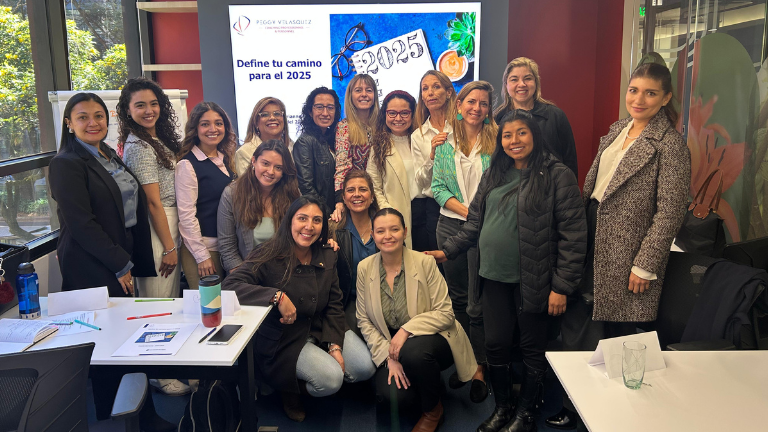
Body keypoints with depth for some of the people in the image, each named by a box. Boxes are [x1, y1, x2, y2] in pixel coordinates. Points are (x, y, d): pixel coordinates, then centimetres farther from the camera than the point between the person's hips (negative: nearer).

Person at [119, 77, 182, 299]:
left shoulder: (160, 139, 11)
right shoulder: (139, 147, -16)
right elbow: (153, 202, -17)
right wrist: (169, 248, -15)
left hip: (170, 221, 9)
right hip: (157, 229, -9)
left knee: (172, 305, 17)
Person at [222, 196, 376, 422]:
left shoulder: (327, 256, 1)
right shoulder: (270, 255, -17)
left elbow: (334, 305, 3)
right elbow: (229, 286, -30)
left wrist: (334, 344, -10)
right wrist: (277, 296, -38)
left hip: (321, 330, 6)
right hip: (283, 340, -6)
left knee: (366, 368, -10)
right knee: (331, 378, -25)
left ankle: (302, 381, 15)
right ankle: (290, 388, 9)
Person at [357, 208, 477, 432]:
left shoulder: (425, 262, -13)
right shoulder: (365, 268, -4)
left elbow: (445, 313, -14)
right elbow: (364, 321, -1)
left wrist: (407, 330, -25)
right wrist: (388, 356, -12)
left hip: (430, 340, -2)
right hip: (390, 347, 2)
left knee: (412, 352, -36)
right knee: (392, 395, -24)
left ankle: (433, 409, -4)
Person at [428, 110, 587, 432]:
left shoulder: (557, 175, -8)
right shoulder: (494, 175, 10)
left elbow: (573, 234, -11)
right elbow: (475, 223, 16)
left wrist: (562, 286, -13)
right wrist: (447, 250, 8)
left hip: (531, 281, -5)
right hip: (494, 277, 5)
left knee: (533, 348, 9)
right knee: (496, 345, 12)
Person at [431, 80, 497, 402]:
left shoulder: (496, 140, -2)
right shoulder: (445, 141, 6)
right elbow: (437, 187, 2)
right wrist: (468, 211, -10)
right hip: (451, 224, 3)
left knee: (477, 303, 0)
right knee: (457, 297, 13)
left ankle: (480, 366, 17)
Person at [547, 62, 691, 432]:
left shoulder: (670, 145, -12)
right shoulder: (617, 130, 11)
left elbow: (669, 212, -15)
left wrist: (645, 265, -16)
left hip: (624, 252, -7)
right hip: (590, 239, 7)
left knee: (614, 335, 6)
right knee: (576, 325, 13)